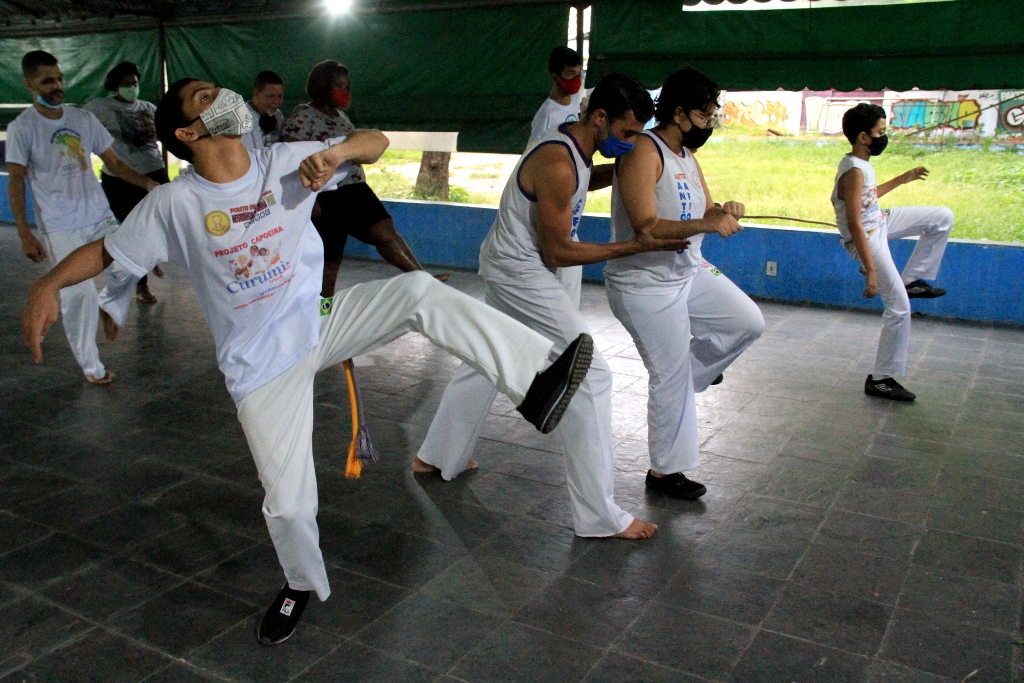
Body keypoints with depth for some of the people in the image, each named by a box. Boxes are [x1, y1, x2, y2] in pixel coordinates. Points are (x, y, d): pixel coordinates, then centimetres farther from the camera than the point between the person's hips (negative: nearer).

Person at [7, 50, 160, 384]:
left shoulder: (84, 119, 7)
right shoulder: (22, 128, -5)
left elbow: (113, 162, 11)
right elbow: (15, 182, -6)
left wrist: (148, 183, -5)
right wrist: (25, 234, -14)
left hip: (100, 216, 4)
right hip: (59, 228, -4)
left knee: (127, 269, -9)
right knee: (78, 294, -6)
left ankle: (108, 306, 25)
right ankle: (91, 366, 9)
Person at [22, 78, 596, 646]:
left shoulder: (286, 162, -6)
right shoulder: (175, 204, -11)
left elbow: (377, 143, -2)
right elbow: (105, 251, -3)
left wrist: (337, 150, -24)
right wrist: (48, 285, -22)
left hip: (321, 322, 2)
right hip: (262, 364, -2)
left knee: (419, 291, -25)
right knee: (288, 503, 0)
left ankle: (535, 383, -31)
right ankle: (302, 585, 33)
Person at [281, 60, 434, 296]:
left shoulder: (341, 115, 14)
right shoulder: (302, 116, -11)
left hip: (355, 191, 7)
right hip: (326, 200, -7)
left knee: (386, 231, -8)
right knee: (330, 259, 3)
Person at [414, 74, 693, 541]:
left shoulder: (572, 147, 4)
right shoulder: (558, 165, -26)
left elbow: (579, 184, 27)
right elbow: (556, 251, -22)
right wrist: (635, 247, -20)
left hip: (509, 269, 11)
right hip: (524, 276, -11)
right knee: (590, 375, -10)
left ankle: (437, 458, 40)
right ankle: (599, 516, -4)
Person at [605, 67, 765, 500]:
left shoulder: (687, 156, 10)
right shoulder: (644, 152, -19)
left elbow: (703, 212, 10)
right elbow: (646, 227, -27)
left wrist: (722, 212, -13)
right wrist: (705, 225, -37)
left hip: (689, 273, 9)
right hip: (645, 286, -9)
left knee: (749, 322, 6)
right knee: (670, 379, -1)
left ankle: (689, 372, 26)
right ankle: (664, 471, 17)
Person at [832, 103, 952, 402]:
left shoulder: (861, 163, 2)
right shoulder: (854, 171, -26)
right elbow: (854, 224, -30)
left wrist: (904, 178, 24)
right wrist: (871, 271, -31)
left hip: (880, 221, 9)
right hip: (867, 238, -9)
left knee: (942, 218, 13)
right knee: (899, 308, -7)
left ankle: (912, 280, 18)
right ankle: (881, 380, 3)